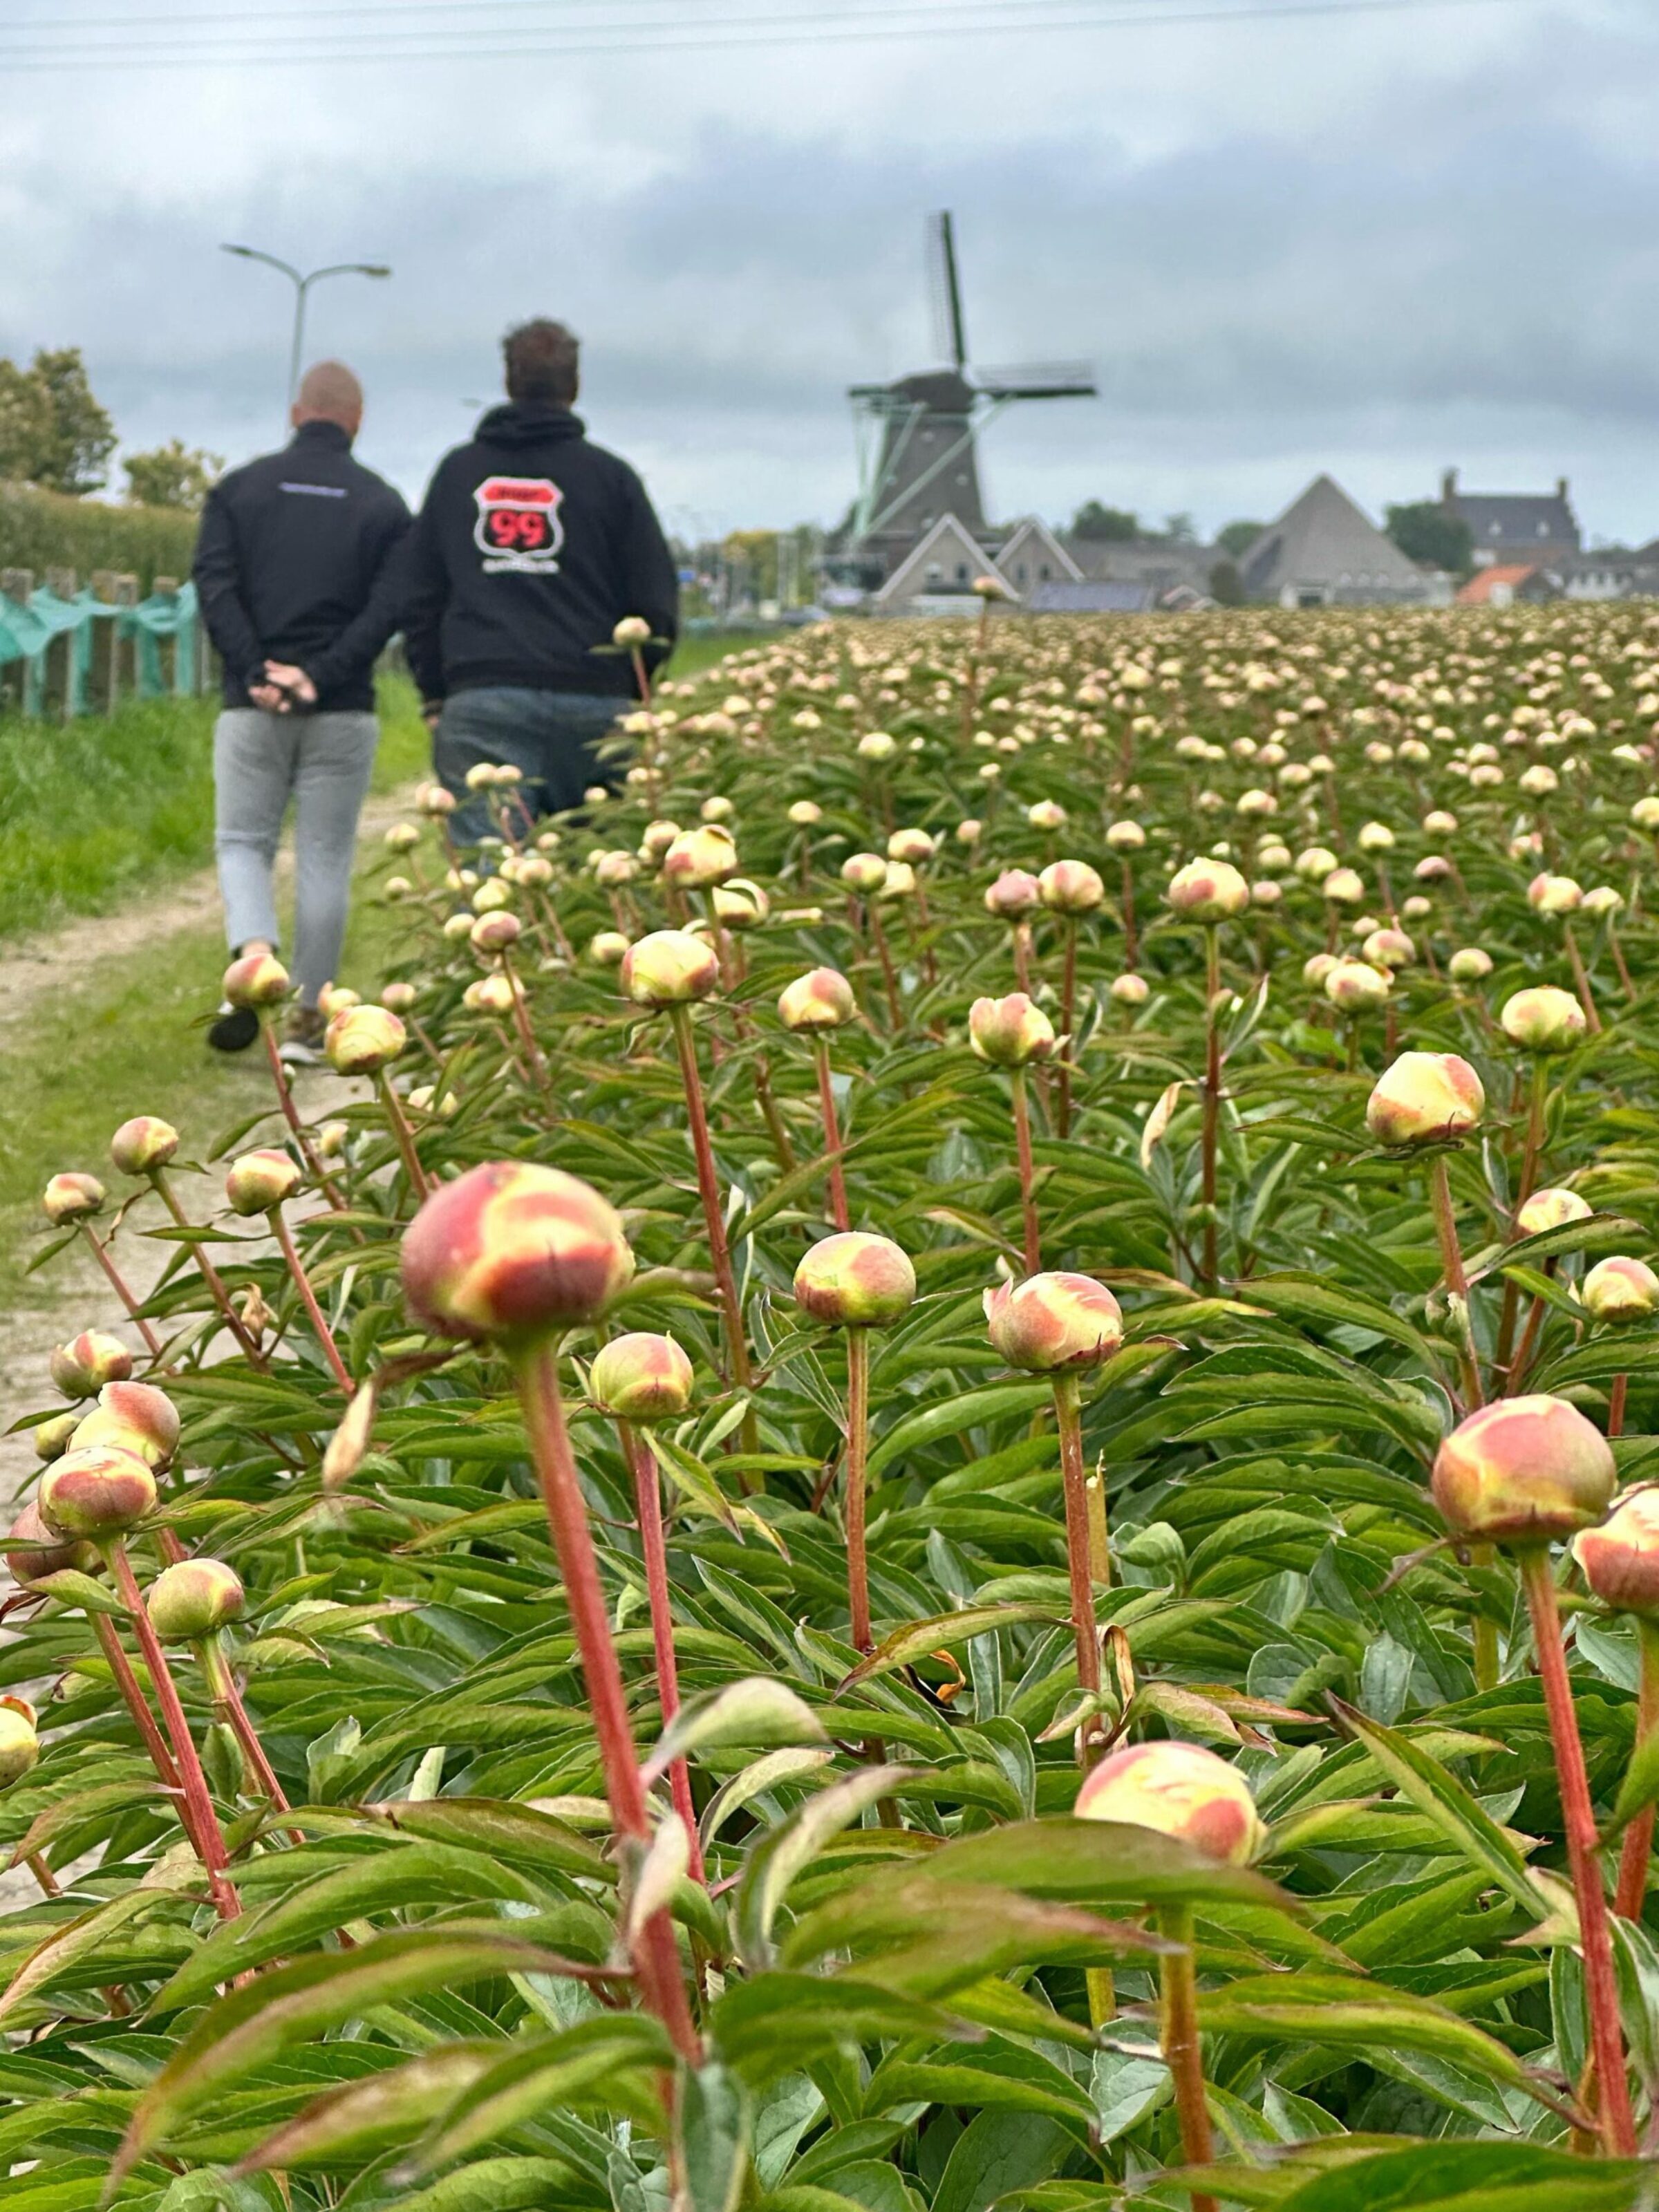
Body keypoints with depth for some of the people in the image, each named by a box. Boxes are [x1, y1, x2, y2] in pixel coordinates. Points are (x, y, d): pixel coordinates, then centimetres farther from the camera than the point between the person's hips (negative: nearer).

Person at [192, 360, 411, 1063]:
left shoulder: (239, 490, 6)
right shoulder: (383, 504, 5)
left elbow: (215, 588, -6)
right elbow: (387, 607, -7)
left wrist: (255, 674, -11)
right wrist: (320, 676, -13)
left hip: (252, 708, 0)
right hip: (343, 713, 0)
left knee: (242, 843, 10)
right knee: (324, 860, 6)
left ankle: (253, 954, -19)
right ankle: (306, 1019, 8)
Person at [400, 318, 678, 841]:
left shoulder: (457, 471, 14)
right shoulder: (608, 475, 7)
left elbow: (419, 599, 15)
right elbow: (655, 604, 5)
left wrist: (435, 697, 20)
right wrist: (634, 692, 19)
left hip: (479, 702, 1)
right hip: (591, 702, -1)